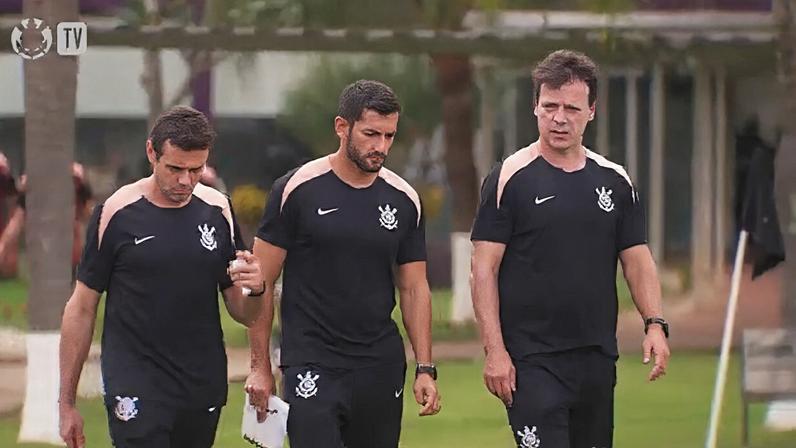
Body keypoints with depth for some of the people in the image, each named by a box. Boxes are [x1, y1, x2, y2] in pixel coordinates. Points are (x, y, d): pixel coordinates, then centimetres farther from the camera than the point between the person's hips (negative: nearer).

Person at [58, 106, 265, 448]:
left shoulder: (217, 211, 6)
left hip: (203, 391, 4)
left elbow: (243, 314, 11)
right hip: (135, 390, -4)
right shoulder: (116, 214, -4)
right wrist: (66, 403, 0)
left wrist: (255, 290, -13)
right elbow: (81, 308, 1)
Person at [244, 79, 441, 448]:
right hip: (312, 365, -4)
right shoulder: (297, 190, -4)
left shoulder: (403, 200, 7)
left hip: (381, 367, 4)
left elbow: (414, 289, 12)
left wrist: (425, 368, 5)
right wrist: (260, 367, -4)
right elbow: (262, 283, -2)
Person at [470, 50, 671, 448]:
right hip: (532, 359, -5)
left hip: (598, 356, 5)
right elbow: (484, 269, -5)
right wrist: (494, 350, -13)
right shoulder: (510, 178, -3)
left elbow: (637, 260, 13)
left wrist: (655, 324, -3)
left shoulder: (614, 181, 10)